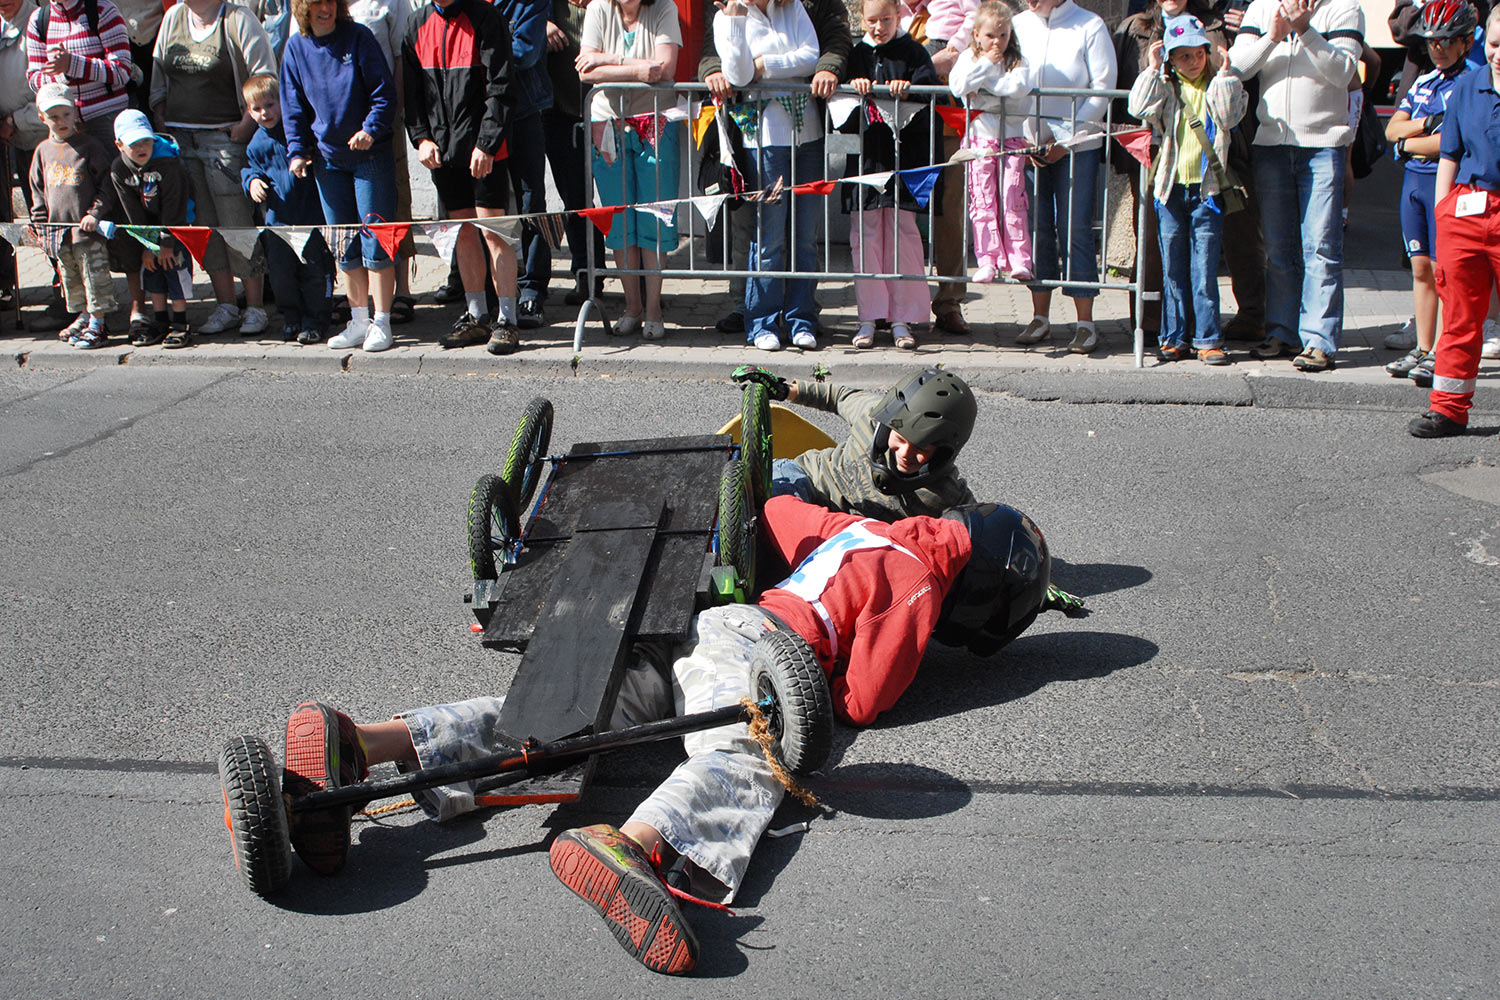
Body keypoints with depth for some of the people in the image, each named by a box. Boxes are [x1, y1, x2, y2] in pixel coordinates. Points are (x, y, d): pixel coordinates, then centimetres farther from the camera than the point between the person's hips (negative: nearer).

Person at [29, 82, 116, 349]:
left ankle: (97, 323, 4)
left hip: (88, 229, -5)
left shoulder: (90, 146, -3)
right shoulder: (43, 151, 11)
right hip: (58, 230, 5)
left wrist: (95, 213, -13)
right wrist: (42, 225, 10)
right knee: (70, 278, 13)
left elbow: (105, 185, -3)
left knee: (94, 275, -3)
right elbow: (38, 190, 17)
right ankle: (84, 316, 26)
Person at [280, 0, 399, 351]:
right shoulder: (296, 47, 5)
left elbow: (384, 91, -6)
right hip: (327, 157, 4)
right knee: (344, 246, 8)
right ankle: (359, 321, 17)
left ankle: (381, 323, 2)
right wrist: (297, 150, 1)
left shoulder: (357, 36, -5)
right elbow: (293, 107, 11)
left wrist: (371, 129, -20)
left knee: (374, 242, -5)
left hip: (370, 154, -4)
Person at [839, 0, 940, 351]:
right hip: (864, 156, 2)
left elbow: (930, 89, -4)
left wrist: (906, 88, -22)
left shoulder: (913, 53, 7)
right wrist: (853, 86, -11)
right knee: (865, 234, 0)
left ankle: (902, 319, 4)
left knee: (903, 232, -2)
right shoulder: (855, 55, 14)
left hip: (904, 156, -2)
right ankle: (868, 318, 6)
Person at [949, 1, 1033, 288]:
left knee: (1013, 199, -4)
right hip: (979, 138, 0)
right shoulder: (968, 58, 6)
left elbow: (1020, 86, -17)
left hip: (1011, 137, 0)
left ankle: (1019, 260, 0)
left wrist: (983, 82, -12)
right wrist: (986, 64, -11)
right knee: (983, 200, -2)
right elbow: (958, 86, -13)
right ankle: (987, 260, 2)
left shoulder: (1017, 60, 5)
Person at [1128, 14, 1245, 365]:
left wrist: (1222, 73, -9)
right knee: (1172, 269, 7)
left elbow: (1230, 115, -11)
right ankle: (1173, 337, 15)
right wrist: (1152, 70, -8)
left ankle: (1207, 339, 4)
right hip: (1170, 188, 1)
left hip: (1207, 188, -1)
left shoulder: (1218, 86, 7)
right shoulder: (1165, 86, 7)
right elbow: (1140, 108, -10)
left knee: (1205, 269, -2)